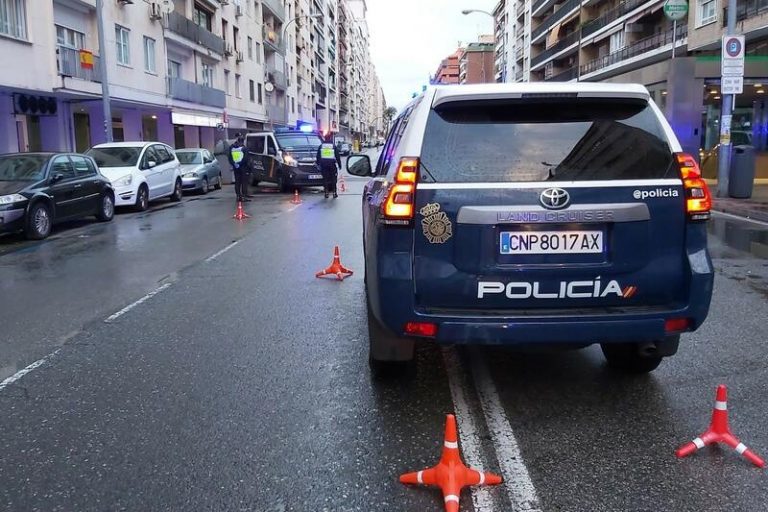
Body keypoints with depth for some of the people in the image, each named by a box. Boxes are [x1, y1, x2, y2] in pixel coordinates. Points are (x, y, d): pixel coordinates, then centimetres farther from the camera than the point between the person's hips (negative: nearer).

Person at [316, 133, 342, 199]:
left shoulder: (321, 146, 6)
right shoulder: (334, 146, 0)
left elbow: (318, 156, 10)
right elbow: (337, 156, 1)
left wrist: (318, 163, 18)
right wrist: (339, 164, 7)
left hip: (323, 164, 2)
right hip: (332, 164, -2)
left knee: (325, 179, 4)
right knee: (333, 179, 4)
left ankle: (326, 193, 0)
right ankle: (334, 193, 2)